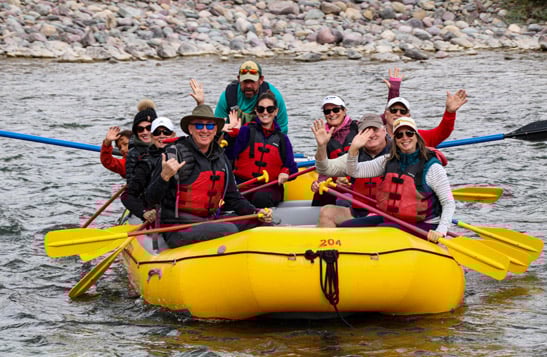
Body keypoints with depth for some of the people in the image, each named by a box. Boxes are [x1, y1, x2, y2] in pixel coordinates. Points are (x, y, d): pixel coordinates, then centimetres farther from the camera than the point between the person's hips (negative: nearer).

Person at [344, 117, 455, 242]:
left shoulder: (432, 167, -10)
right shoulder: (388, 161, 6)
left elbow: (449, 203, -10)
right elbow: (354, 171, 4)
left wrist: (440, 231, -25)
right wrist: (353, 149, -16)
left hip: (422, 226, -6)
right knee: (346, 227, -7)